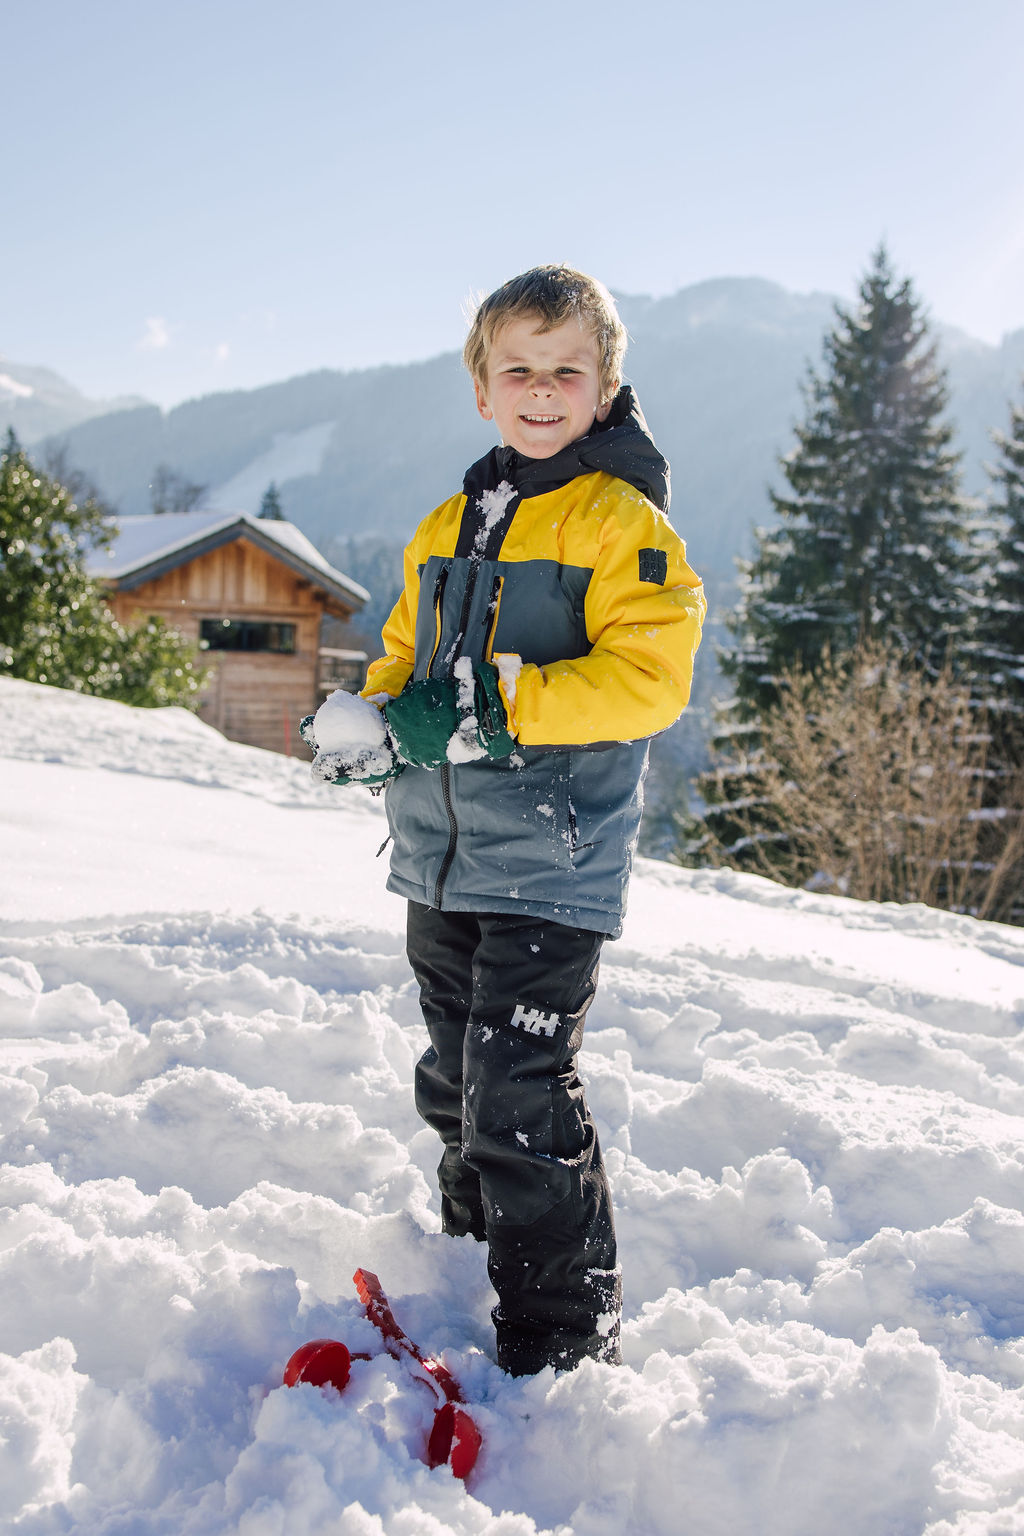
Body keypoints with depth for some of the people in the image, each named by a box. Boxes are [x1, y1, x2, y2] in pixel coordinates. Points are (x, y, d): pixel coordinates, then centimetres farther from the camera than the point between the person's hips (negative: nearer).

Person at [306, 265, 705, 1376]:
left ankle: (563, 1339, 6)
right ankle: (471, 1243, 44)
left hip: (551, 862, -7)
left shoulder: (620, 520, -7)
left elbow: (647, 677, -18)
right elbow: (407, 657, 21)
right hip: (439, 856, 7)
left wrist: (492, 709, -23)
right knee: (456, 1079, 21)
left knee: (519, 1096, -9)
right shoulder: (448, 527, 15)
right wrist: (375, 726, -1)